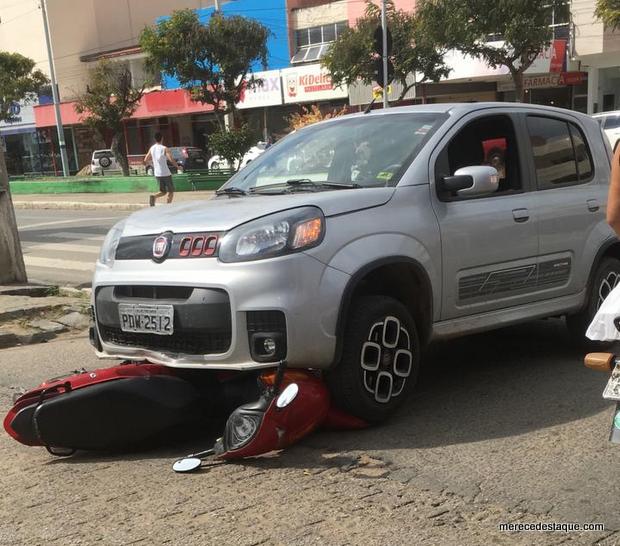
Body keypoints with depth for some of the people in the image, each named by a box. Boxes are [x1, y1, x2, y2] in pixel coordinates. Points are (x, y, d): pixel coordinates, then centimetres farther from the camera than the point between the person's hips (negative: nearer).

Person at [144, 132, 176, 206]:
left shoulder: (152, 148, 5)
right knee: (171, 192, 8)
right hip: (166, 174, -5)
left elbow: (145, 161, 8)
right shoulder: (164, 148, -11)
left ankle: (153, 197, -11)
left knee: (163, 192, 17)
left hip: (157, 174, 6)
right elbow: (171, 160, -22)